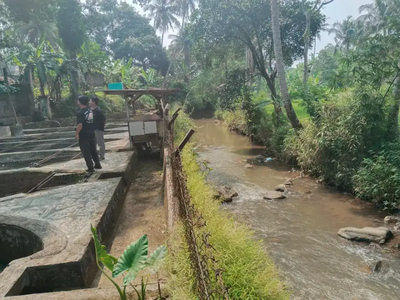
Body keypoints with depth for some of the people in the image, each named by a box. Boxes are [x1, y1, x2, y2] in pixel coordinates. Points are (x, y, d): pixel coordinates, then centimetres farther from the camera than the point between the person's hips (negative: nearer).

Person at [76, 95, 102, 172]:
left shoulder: (80, 113, -16)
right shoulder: (90, 111, 7)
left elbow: (80, 125, -24)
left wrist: (77, 133, -14)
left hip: (83, 136, -7)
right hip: (91, 134, 7)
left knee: (86, 152, 2)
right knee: (93, 150, 17)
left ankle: (90, 167, 5)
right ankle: (97, 165, 25)